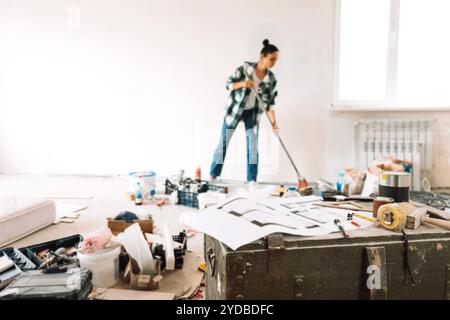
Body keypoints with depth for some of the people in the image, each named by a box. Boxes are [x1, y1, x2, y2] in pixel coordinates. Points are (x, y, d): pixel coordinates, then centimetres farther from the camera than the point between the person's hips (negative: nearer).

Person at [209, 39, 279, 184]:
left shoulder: (271, 78, -5)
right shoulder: (245, 67, -13)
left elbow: (269, 102, -1)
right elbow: (228, 84, -10)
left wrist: (273, 122, -8)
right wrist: (242, 83, -29)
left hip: (252, 113, 3)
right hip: (235, 109, -2)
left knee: (253, 147, -1)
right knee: (223, 143, 3)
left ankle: (252, 181, 8)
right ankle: (213, 176, 15)